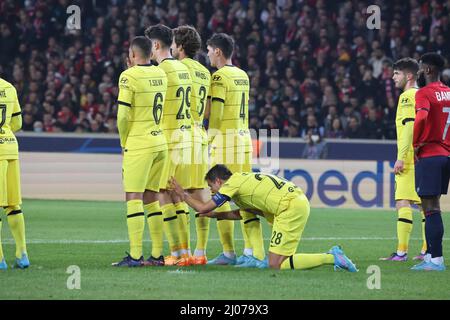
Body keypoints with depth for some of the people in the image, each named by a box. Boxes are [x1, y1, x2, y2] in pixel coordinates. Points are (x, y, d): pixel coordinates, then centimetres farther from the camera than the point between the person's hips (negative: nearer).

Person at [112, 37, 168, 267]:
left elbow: (123, 115, -12)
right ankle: (157, 255, 13)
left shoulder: (129, 77, -11)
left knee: (133, 198, -5)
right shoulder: (160, 75, 9)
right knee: (151, 199, 13)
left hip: (139, 144, -7)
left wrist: (124, 142, 4)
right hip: (160, 142, 7)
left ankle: (135, 256, -10)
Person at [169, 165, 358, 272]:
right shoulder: (243, 179, 26)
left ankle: (332, 258, -15)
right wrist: (217, 215, 34)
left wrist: (182, 193, 14)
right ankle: (275, 257, 19)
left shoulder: (232, 184, 0)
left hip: (292, 208, -9)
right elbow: (242, 214, 37)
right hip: (299, 200, 9)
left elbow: (203, 208, 1)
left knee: (276, 265, -9)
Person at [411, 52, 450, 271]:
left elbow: (421, 118, -29)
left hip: (428, 155, -8)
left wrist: (416, 144, -16)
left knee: (430, 208, -7)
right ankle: (431, 253, 20)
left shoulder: (424, 93, -11)